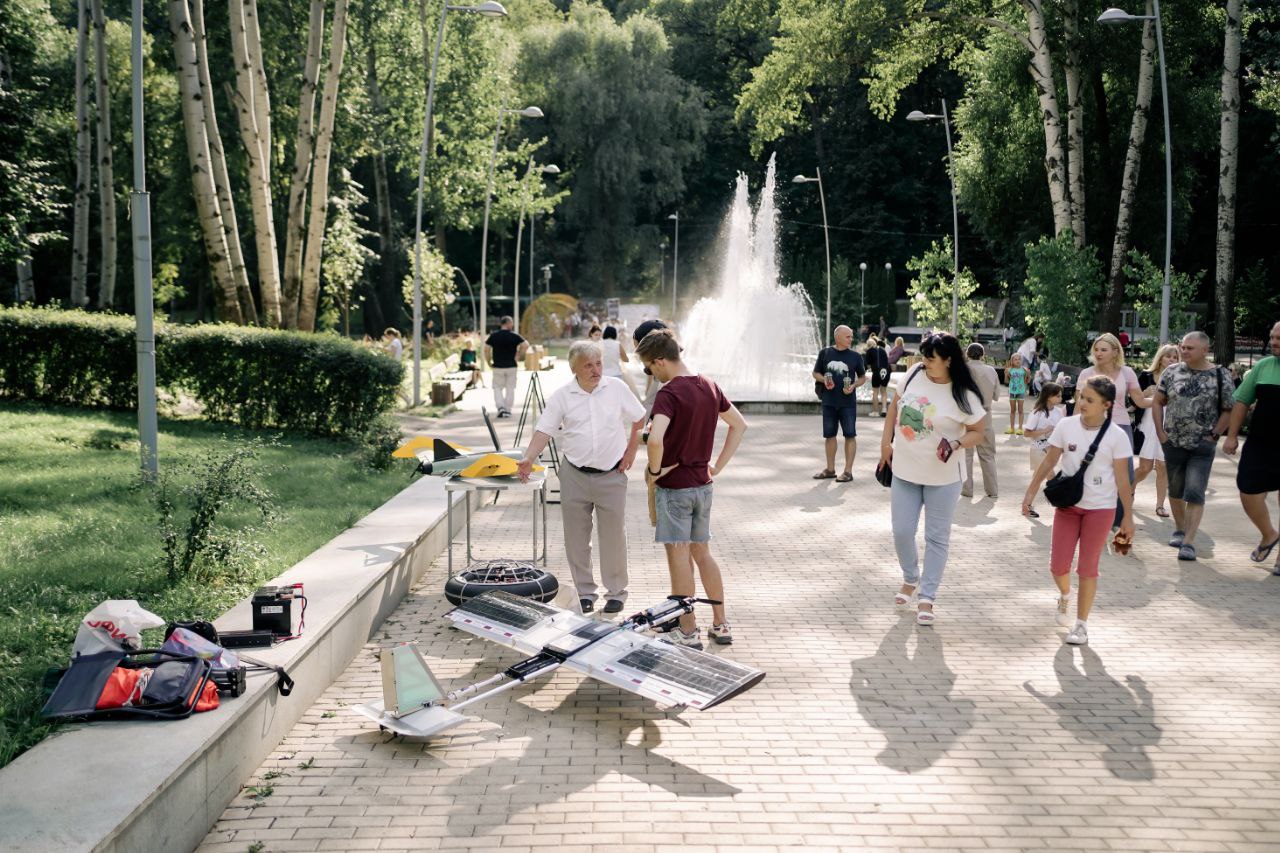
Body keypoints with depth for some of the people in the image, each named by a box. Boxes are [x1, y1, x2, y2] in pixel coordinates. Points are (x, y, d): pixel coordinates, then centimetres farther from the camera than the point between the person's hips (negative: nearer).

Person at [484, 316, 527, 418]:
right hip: (511, 366, 0)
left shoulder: (494, 336, -2)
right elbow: (526, 345, -12)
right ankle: (508, 410, 11)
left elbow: (486, 349, -6)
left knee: (497, 388, 9)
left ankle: (501, 407, -10)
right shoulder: (514, 336, -4)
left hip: (498, 367, 0)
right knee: (510, 388, 10)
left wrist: (488, 361, 4)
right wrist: (518, 356, -2)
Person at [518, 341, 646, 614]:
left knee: (613, 535, 5)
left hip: (611, 475, -1)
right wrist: (528, 459, -22)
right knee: (576, 537, 7)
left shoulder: (616, 388, -1)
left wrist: (631, 451, 5)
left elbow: (639, 420, 10)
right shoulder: (562, 396, -2)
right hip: (574, 476, 1)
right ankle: (585, 592, 21)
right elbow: (544, 431, -8)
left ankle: (616, 591, 20)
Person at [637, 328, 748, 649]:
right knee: (702, 553, 17)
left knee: (679, 558, 2)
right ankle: (720, 625, 24)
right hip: (703, 485, 8)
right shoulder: (709, 387, 5)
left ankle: (688, 633, 11)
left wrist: (654, 470, -16)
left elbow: (655, 439, -34)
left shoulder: (668, 393, -19)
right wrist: (718, 465, 14)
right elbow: (739, 425, 14)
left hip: (674, 487, -7)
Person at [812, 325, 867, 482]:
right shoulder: (825, 353, 2)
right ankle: (830, 469, 21)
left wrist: (854, 385, -12)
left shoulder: (855, 356, -1)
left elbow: (863, 378, 7)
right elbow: (816, 373, 11)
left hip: (848, 402, -2)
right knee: (829, 435, 10)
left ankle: (848, 471, 5)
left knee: (850, 435, -1)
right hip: (828, 402, 2)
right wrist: (824, 380, -10)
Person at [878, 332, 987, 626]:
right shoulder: (915, 374, -4)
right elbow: (895, 406, 11)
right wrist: (886, 443, 10)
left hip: (942, 478, -3)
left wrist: (956, 443, -27)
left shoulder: (963, 395, -15)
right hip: (904, 471, 4)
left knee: (937, 538, 6)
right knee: (901, 533, 8)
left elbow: (977, 433, -7)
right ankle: (910, 579, 35)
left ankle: (926, 597, 17)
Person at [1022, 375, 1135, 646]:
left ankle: (1081, 624, 15)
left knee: (1087, 567, 2)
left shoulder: (1117, 436, -10)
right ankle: (1065, 596, 34)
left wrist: (1128, 517, -5)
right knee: (1058, 565, 0)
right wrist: (1030, 492, -1)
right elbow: (1049, 462, 3)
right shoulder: (1066, 425, -5)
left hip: (1100, 507, -2)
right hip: (1068, 503, 2)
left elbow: (1122, 479, -6)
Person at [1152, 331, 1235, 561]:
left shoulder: (1220, 375, -5)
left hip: (1202, 447, -3)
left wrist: (1214, 435, -7)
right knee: (1175, 490, 15)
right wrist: (1160, 432, 3)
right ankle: (1179, 530, 34)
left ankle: (1188, 542, -7)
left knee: (1195, 495, -10)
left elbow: (1228, 410, 0)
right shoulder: (1172, 372, 2)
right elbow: (1157, 402, 9)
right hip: (1173, 444, 3)